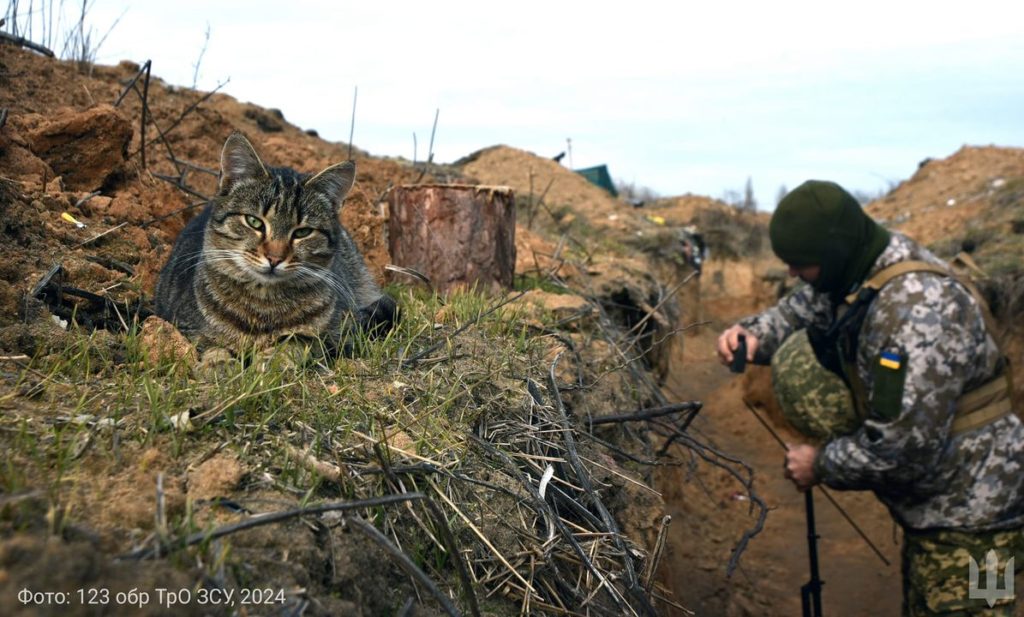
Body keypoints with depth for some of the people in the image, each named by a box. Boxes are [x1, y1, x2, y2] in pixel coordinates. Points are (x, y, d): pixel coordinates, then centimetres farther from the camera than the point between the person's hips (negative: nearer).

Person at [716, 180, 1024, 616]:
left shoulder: (918, 307, -31)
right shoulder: (853, 277, -3)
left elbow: (903, 444, -32)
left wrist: (821, 466, -17)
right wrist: (753, 334, -11)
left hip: (968, 514, -9)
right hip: (929, 503, 9)